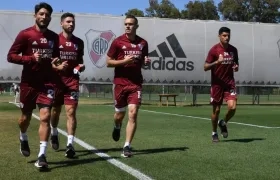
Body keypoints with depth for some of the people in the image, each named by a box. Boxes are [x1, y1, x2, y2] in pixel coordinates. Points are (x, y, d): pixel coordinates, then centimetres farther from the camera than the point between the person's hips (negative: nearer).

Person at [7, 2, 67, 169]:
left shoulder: (54, 37, 8)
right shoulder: (25, 34, -5)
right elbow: (11, 56, -7)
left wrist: (58, 65, 0)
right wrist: (31, 58, -21)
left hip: (47, 83, 2)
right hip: (29, 83, -2)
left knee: (45, 117, -10)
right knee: (26, 117, 12)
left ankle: (42, 156, -8)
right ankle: (23, 139, 45)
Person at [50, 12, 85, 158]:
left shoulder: (79, 42, 9)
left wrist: (81, 67, -2)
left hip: (73, 81, 1)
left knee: (71, 112, -7)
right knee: (55, 110, 13)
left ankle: (70, 144, -7)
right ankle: (54, 133, 41)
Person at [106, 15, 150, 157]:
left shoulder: (143, 43, 5)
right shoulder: (118, 41, -4)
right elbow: (108, 62, -2)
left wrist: (146, 62, -4)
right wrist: (124, 61, -17)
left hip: (136, 84, 1)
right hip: (120, 83, -1)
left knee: (133, 114, -10)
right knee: (120, 114, 11)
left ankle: (127, 147, -2)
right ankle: (117, 127, 49)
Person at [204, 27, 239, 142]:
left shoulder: (233, 50, 6)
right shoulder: (214, 50, -7)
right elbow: (205, 67, -9)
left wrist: (236, 67, -4)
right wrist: (217, 62, -26)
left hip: (230, 83, 3)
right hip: (217, 84, -3)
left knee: (232, 107, -14)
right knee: (216, 110, 5)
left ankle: (223, 123, 18)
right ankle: (214, 133, 25)